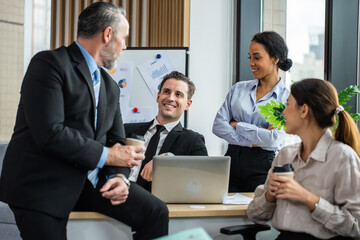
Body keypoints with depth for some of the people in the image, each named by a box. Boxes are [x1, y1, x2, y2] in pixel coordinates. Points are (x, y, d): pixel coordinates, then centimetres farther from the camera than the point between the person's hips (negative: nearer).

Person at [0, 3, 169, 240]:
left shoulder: (111, 87, 17)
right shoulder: (49, 64, -9)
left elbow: (117, 140, 16)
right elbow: (50, 133, -21)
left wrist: (119, 176, -6)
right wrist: (106, 155, -14)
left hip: (90, 180, 7)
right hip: (41, 184, -6)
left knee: (156, 212, -10)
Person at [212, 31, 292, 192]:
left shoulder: (287, 98, -1)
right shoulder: (238, 89, 11)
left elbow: (274, 139, -12)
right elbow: (218, 125, 3)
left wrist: (237, 125, -4)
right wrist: (252, 141, -8)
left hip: (263, 167, -3)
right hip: (232, 160, 3)